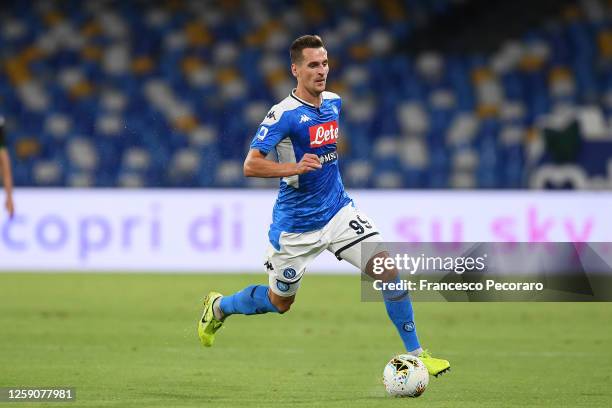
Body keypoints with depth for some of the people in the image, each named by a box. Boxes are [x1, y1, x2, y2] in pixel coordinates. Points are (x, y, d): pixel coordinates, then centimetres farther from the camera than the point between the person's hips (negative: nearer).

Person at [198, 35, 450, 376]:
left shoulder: (333, 102, 2)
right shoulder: (284, 114, -19)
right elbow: (251, 165, -26)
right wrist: (295, 166, -38)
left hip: (338, 210, 5)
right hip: (296, 224, -5)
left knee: (388, 270, -13)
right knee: (280, 302, 12)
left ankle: (415, 354, -4)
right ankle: (218, 306, 41)